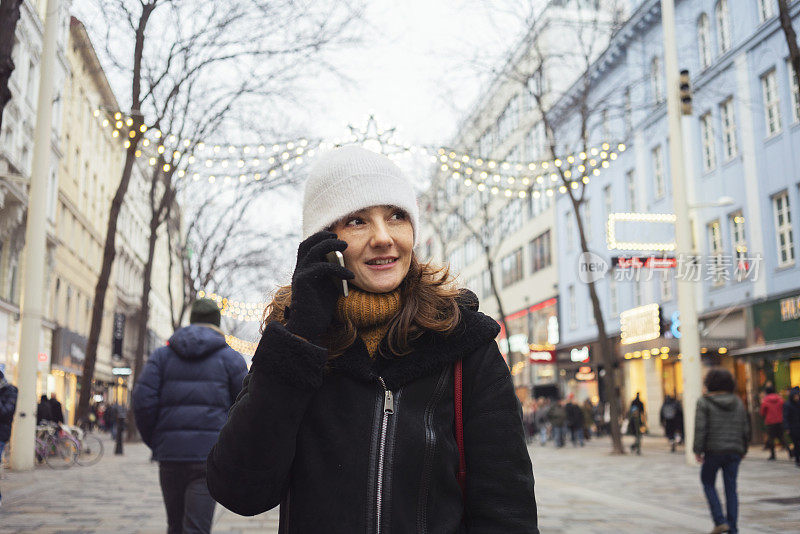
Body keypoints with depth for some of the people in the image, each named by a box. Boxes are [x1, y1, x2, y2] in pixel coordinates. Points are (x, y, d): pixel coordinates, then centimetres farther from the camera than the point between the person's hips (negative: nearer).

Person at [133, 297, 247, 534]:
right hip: (209, 454, -2)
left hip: (170, 454, 3)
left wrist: (154, 442, 10)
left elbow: (143, 401, 0)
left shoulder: (162, 355, 11)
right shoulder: (231, 358, 6)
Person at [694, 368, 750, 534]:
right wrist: (742, 450, 19)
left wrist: (697, 450, -8)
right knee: (731, 488, 8)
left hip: (714, 450, -4)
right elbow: (745, 429, 10)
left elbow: (700, 428, -13)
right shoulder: (738, 402, 8)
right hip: (734, 451, 4)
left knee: (708, 483, 13)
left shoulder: (704, 402, -7)